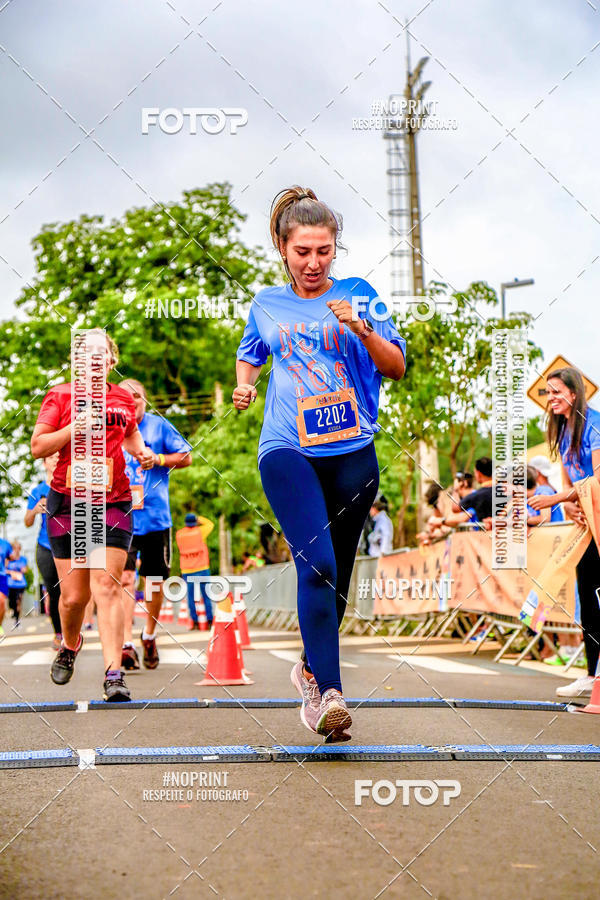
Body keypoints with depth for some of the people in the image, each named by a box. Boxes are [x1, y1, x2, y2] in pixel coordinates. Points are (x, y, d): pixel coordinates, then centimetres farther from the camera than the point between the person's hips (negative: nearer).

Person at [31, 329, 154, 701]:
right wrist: (76, 426, -13)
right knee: (74, 595, 0)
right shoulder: (60, 396, 4)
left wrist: (143, 452, 10)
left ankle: (114, 674, -15)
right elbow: (38, 446, -1)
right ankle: (70, 644, 33)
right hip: (67, 502, -1)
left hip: (113, 502, 1)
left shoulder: (124, 399, 12)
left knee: (107, 586, -12)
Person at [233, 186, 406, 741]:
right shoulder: (266, 304, 11)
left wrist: (361, 328, -16)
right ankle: (329, 694, -25)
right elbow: (250, 354, 29)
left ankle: (312, 670, 33)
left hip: (353, 452, 1)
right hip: (287, 450, -1)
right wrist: (245, 383, 8)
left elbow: (396, 368, 1)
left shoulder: (358, 294, 6)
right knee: (316, 562, -21)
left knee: (336, 575, 10)